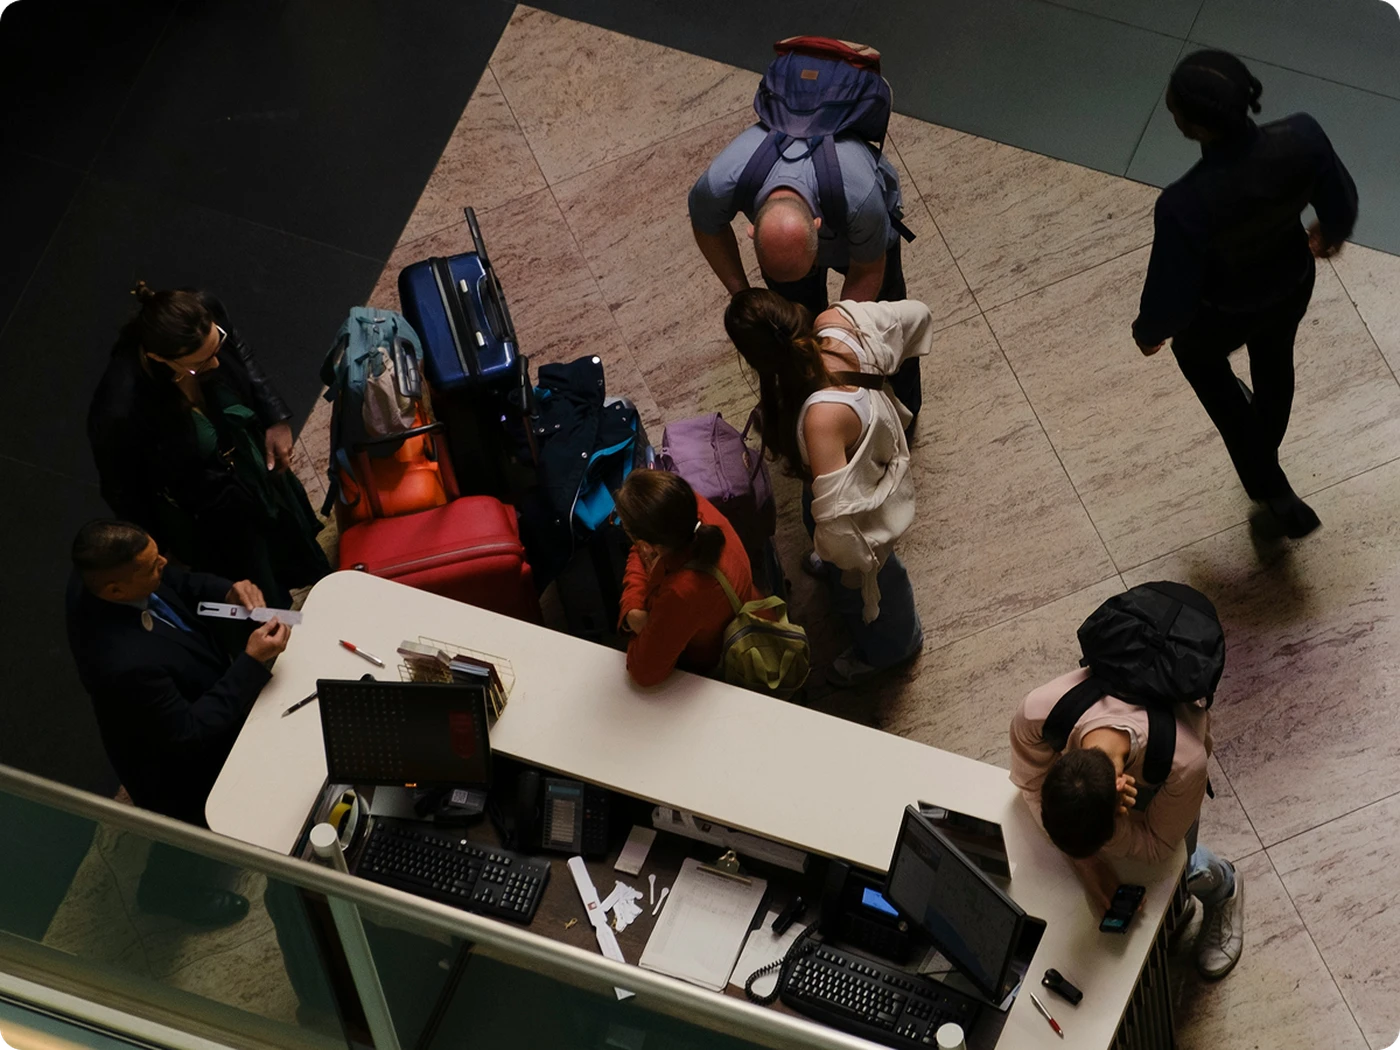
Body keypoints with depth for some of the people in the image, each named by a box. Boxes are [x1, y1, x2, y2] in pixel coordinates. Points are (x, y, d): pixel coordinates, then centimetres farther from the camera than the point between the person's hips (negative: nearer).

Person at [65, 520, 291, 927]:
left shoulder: (97, 577, -24)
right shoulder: (126, 663, -48)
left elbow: (180, 583, -4)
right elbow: (188, 732, -34)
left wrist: (226, 591, -24)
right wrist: (253, 663, -36)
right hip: (177, 765, -7)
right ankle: (171, 891, 56)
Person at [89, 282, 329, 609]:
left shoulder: (208, 317, -30)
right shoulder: (120, 413, -43)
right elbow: (123, 493, -21)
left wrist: (275, 420, -6)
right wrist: (166, 550, -8)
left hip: (260, 469, 5)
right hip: (207, 525, -5)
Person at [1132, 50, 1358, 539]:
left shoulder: (1186, 205, -44)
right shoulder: (1301, 137, -32)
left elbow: (1173, 294, -27)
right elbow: (1341, 201, -10)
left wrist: (1149, 330, -3)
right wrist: (1332, 233, 14)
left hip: (1225, 312, -3)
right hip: (1293, 284, 4)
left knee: (1197, 354, 33)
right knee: (1274, 362, 35)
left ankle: (1271, 488, 40)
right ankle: (1265, 452, 67)